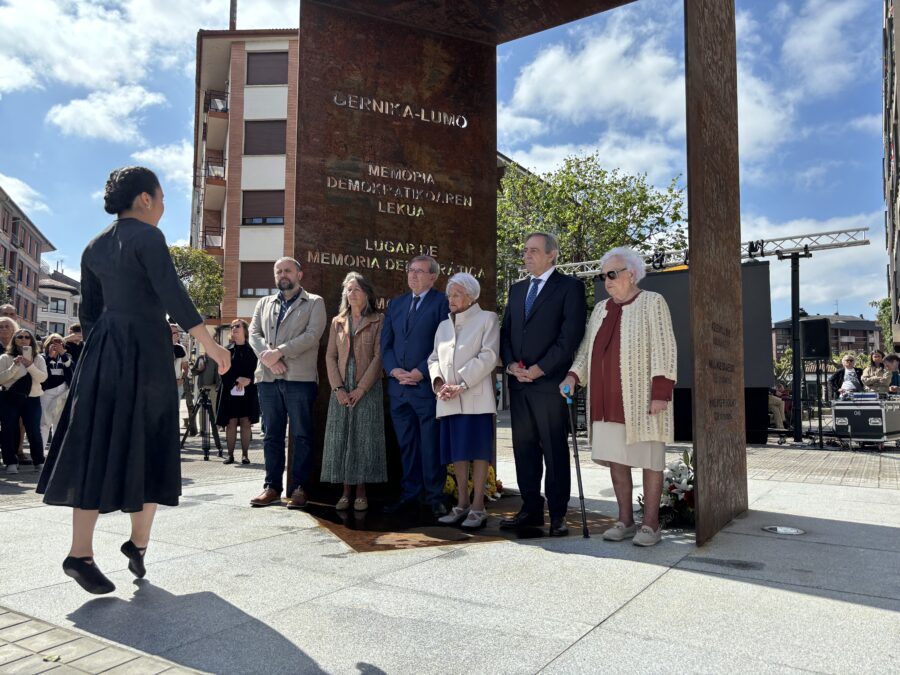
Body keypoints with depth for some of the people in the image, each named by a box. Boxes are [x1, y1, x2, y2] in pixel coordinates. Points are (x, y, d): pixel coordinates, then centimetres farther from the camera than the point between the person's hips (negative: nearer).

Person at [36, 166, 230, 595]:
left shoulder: (95, 247, 14)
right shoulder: (147, 236, -8)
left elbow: (88, 312, 16)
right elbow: (173, 297, -19)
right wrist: (210, 346, -18)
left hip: (101, 351, 7)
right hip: (145, 349, -7)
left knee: (97, 447, 7)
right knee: (147, 447, 4)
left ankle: (80, 552, 8)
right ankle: (138, 543, 14)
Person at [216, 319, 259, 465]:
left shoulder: (252, 350, 6)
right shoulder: (227, 350, 9)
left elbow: (256, 370, 1)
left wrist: (248, 380, -15)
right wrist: (237, 380, -12)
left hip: (248, 392, -1)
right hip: (230, 391, 1)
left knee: (246, 423, 0)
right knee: (231, 423, 0)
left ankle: (245, 455, 5)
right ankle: (230, 454, 6)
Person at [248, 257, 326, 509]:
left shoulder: (314, 303, 6)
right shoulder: (264, 304, 20)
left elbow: (312, 335, -8)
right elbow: (254, 333, 8)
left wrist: (279, 352, -15)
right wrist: (267, 356, -12)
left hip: (300, 377, -4)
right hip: (268, 377, 4)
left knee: (302, 435, -1)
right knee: (272, 434, 8)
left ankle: (299, 488, 6)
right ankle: (272, 486, 15)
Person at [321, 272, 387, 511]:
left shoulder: (378, 320, 2)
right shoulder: (337, 322, 14)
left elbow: (378, 356, -5)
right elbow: (330, 356, 7)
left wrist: (361, 388, -12)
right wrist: (338, 388, -6)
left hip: (368, 388, -3)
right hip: (341, 389, 3)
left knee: (364, 439, -2)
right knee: (340, 439, 2)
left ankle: (361, 492, 6)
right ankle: (346, 491, 9)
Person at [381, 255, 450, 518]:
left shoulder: (442, 302, -1)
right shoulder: (396, 303, 16)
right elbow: (386, 342, 13)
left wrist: (420, 372, -14)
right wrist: (394, 370, -4)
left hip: (427, 385, -5)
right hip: (398, 386, 5)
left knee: (431, 444, 1)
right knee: (406, 444, 11)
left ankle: (434, 496, 13)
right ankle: (410, 493, 20)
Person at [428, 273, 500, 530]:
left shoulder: (487, 319, 2)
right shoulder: (444, 325, 20)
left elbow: (488, 356, -9)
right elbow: (434, 359, 16)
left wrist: (462, 385, -15)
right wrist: (438, 382, -5)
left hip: (475, 396, -5)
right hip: (449, 400, 5)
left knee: (477, 449, -4)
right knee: (457, 450, 7)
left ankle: (478, 506, 1)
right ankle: (462, 504, 16)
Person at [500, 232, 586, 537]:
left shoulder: (569, 286, -1)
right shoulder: (517, 289, 18)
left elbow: (571, 335, -10)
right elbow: (505, 331, 16)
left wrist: (539, 368, -14)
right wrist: (511, 364, -2)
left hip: (550, 382, -6)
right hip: (519, 383, 6)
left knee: (555, 450, 1)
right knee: (524, 448, 9)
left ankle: (557, 514, 10)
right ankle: (531, 509, 19)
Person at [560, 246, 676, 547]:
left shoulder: (652, 303, -2)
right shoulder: (601, 309, 16)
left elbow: (664, 350, -9)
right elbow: (587, 349, 18)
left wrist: (661, 393, -16)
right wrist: (573, 376, 1)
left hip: (641, 399, -6)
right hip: (608, 401, 6)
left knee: (649, 459, 1)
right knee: (615, 457, 7)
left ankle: (651, 523, 9)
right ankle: (625, 521, 16)